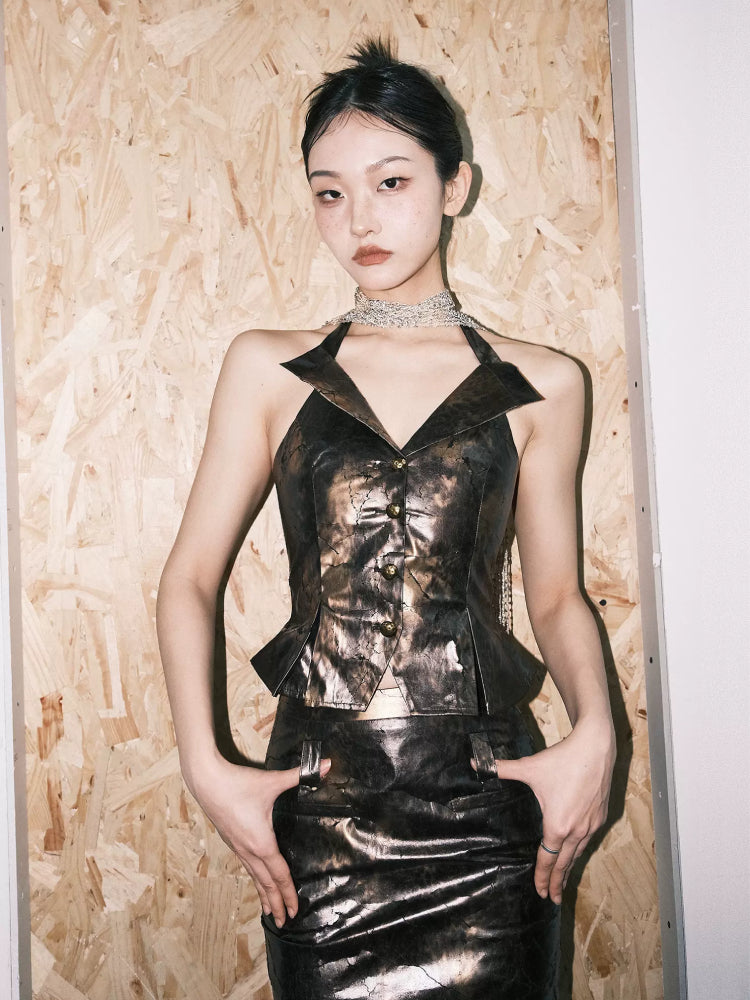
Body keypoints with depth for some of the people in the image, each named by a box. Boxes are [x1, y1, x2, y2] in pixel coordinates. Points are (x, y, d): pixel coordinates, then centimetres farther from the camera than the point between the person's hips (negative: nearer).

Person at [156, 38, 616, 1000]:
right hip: (318, 808, 0)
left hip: (486, 802, 0)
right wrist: (204, 764, -7)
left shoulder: (539, 385, 5)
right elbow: (190, 576, 5)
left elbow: (555, 594, 11)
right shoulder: (268, 368, 5)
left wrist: (593, 732, -7)